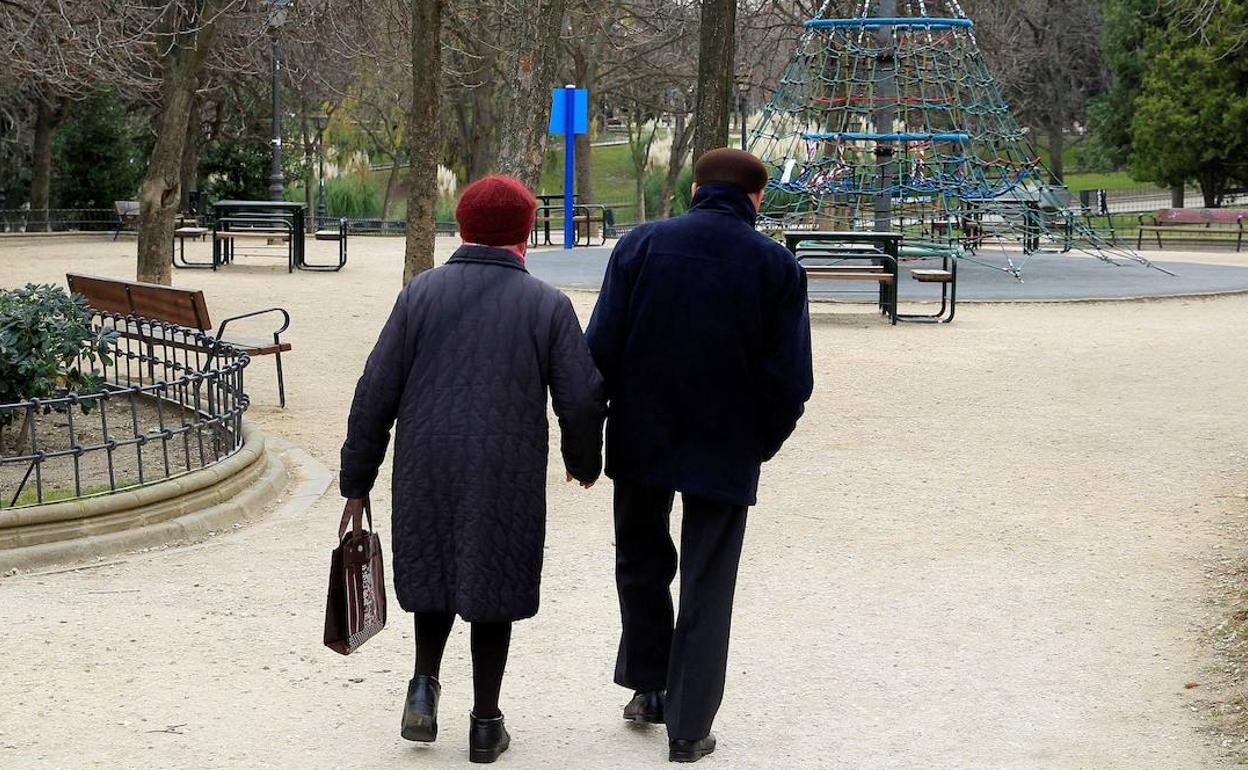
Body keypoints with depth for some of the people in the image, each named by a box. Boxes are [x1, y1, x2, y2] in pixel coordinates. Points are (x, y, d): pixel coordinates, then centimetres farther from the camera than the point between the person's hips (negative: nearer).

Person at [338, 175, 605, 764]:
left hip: (426, 472, 1)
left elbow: (376, 394, -3)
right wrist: (584, 461, 16)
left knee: (434, 569, 22)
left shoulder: (420, 294, -2)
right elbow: (582, 399, -4)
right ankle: (485, 722, 16)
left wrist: (357, 482, 4)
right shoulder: (547, 305, -4)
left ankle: (425, 684, 8)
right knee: (492, 584, 11)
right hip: (508, 482, -1)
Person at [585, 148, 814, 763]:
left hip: (641, 441, 1)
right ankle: (689, 728, 10)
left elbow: (600, 350, -6)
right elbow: (790, 378, -6)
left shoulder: (640, 246, -5)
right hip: (727, 453, -1)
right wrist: (762, 442, 9)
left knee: (642, 562, 23)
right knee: (707, 590, 8)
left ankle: (650, 686, 31)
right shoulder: (777, 266, -5)